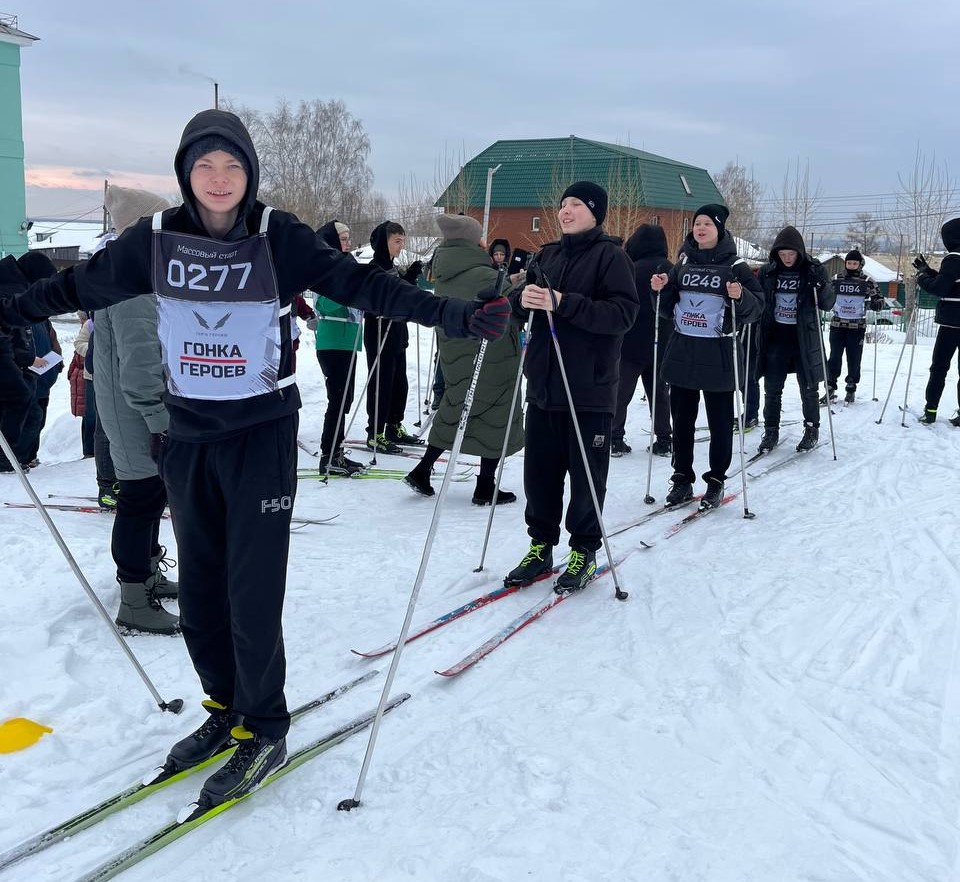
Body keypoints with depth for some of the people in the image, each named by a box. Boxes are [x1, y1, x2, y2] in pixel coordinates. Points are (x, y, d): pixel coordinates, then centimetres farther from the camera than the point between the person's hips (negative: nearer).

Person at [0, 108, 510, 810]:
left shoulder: (279, 238, -9)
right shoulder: (157, 240, 0)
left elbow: (364, 284, -14)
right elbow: (81, 287, 12)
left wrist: (456, 317, -23)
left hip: (262, 435, -4)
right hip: (187, 437, 4)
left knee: (253, 590, -5)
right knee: (200, 587, 11)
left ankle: (263, 729, 14)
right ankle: (226, 707, 31)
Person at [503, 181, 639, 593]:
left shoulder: (610, 255, -4)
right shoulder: (546, 255, 15)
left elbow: (623, 313, -16)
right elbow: (520, 305, 16)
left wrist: (564, 304, -22)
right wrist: (523, 299, -8)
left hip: (590, 388, -5)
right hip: (543, 385, 6)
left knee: (586, 474, 4)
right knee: (539, 469, 9)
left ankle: (584, 552, 18)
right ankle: (541, 546, 23)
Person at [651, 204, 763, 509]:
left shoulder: (735, 266, -2)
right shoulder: (683, 263, 11)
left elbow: (756, 307, -5)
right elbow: (668, 309, 16)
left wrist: (741, 297, -24)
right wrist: (662, 289, -2)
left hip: (718, 355, -4)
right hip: (682, 352, 4)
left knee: (720, 422, 4)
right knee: (682, 420, 9)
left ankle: (716, 481, 14)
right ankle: (682, 479, 19)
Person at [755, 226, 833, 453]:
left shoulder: (813, 270, -5)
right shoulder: (768, 272, 1)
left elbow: (828, 305, -4)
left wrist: (821, 287, -24)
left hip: (804, 338, -2)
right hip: (775, 336, 2)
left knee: (808, 388, 7)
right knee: (772, 389, 5)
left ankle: (812, 430, 22)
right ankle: (771, 431, 17)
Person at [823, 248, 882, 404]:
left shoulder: (867, 282, 2)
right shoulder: (836, 280, 6)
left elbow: (875, 299, 6)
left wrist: (878, 302, -16)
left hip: (857, 327, -1)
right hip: (837, 325, 1)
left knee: (854, 360, 4)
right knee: (834, 358, -1)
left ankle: (851, 389, 16)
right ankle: (830, 389, 7)